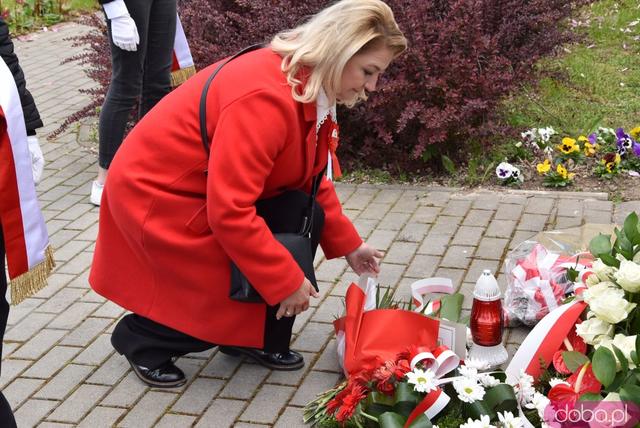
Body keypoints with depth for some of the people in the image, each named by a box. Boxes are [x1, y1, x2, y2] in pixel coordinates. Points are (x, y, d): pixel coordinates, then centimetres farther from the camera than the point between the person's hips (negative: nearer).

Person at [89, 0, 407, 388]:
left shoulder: (312, 89, -3)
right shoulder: (265, 98, -33)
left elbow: (312, 178, 11)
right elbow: (230, 213, -33)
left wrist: (348, 245, 9)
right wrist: (287, 281, -25)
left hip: (217, 188, 9)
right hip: (158, 196, -9)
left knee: (305, 216, -4)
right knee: (255, 287, -11)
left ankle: (255, 340, 11)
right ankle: (143, 339, 9)